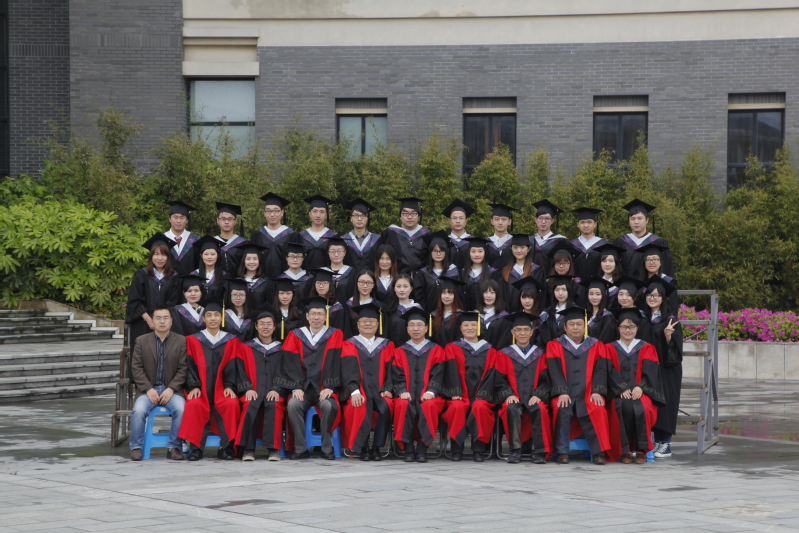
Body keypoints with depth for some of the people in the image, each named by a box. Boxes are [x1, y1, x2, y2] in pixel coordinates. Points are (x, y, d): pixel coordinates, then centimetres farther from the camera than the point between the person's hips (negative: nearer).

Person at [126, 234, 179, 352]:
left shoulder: (174, 278, 8)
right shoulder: (141, 275, 6)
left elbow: (173, 303, 3)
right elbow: (134, 301, 0)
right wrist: (148, 319, -10)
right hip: (142, 328, 0)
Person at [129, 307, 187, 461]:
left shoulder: (181, 341, 7)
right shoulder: (142, 341, 9)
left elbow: (183, 369, 1)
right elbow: (136, 368, 3)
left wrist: (171, 389, -12)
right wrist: (148, 389, -11)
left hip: (171, 389, 0)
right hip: (148, 389, 0)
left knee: (181, 409, -30)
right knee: (138, 410, -29)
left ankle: (174, 447, -14)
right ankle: (136, 447, -11)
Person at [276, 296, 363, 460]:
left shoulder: (335, 336, 5)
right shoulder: (295, 336, 9)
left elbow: (337, 363, -3)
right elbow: (291, 364, 1)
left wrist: (329, 388, -16)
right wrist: (296, 387, -13)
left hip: (325, 389, -1)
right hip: (303, 389, 1)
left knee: (329, 406, -33)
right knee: (293, 405, -30)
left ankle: (327, 449, -18)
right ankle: (301, 449, -21)